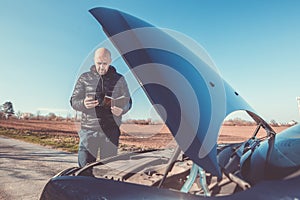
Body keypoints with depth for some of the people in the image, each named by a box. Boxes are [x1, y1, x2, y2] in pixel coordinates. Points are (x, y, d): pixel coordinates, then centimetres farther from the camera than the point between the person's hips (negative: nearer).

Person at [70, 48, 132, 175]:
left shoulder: (119, 79, 7)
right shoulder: (85, 78, 6)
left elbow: (128, 101, 12)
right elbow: (73, 101, 6)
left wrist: (121, 110, -12)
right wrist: (83, 104, -18)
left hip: (111, 131, 1)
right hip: (89, 130, 0)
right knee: (84, 166, 2)